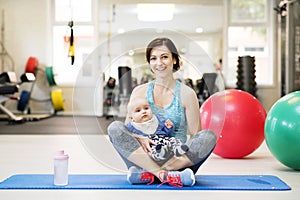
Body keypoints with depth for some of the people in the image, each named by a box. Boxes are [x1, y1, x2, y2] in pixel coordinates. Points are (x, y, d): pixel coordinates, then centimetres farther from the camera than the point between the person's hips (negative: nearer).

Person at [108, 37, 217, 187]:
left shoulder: (186, 93, 4)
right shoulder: (140, 92, 8)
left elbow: (196, 134, 2)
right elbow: (129, 128, 6)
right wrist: (139, 138, -17)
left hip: (177, 161, -1)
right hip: (144, 159, 1)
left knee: (209, 136, -26)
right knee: (115, 127, -20)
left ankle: (147, 175, -32)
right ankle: (164, 175, -32)